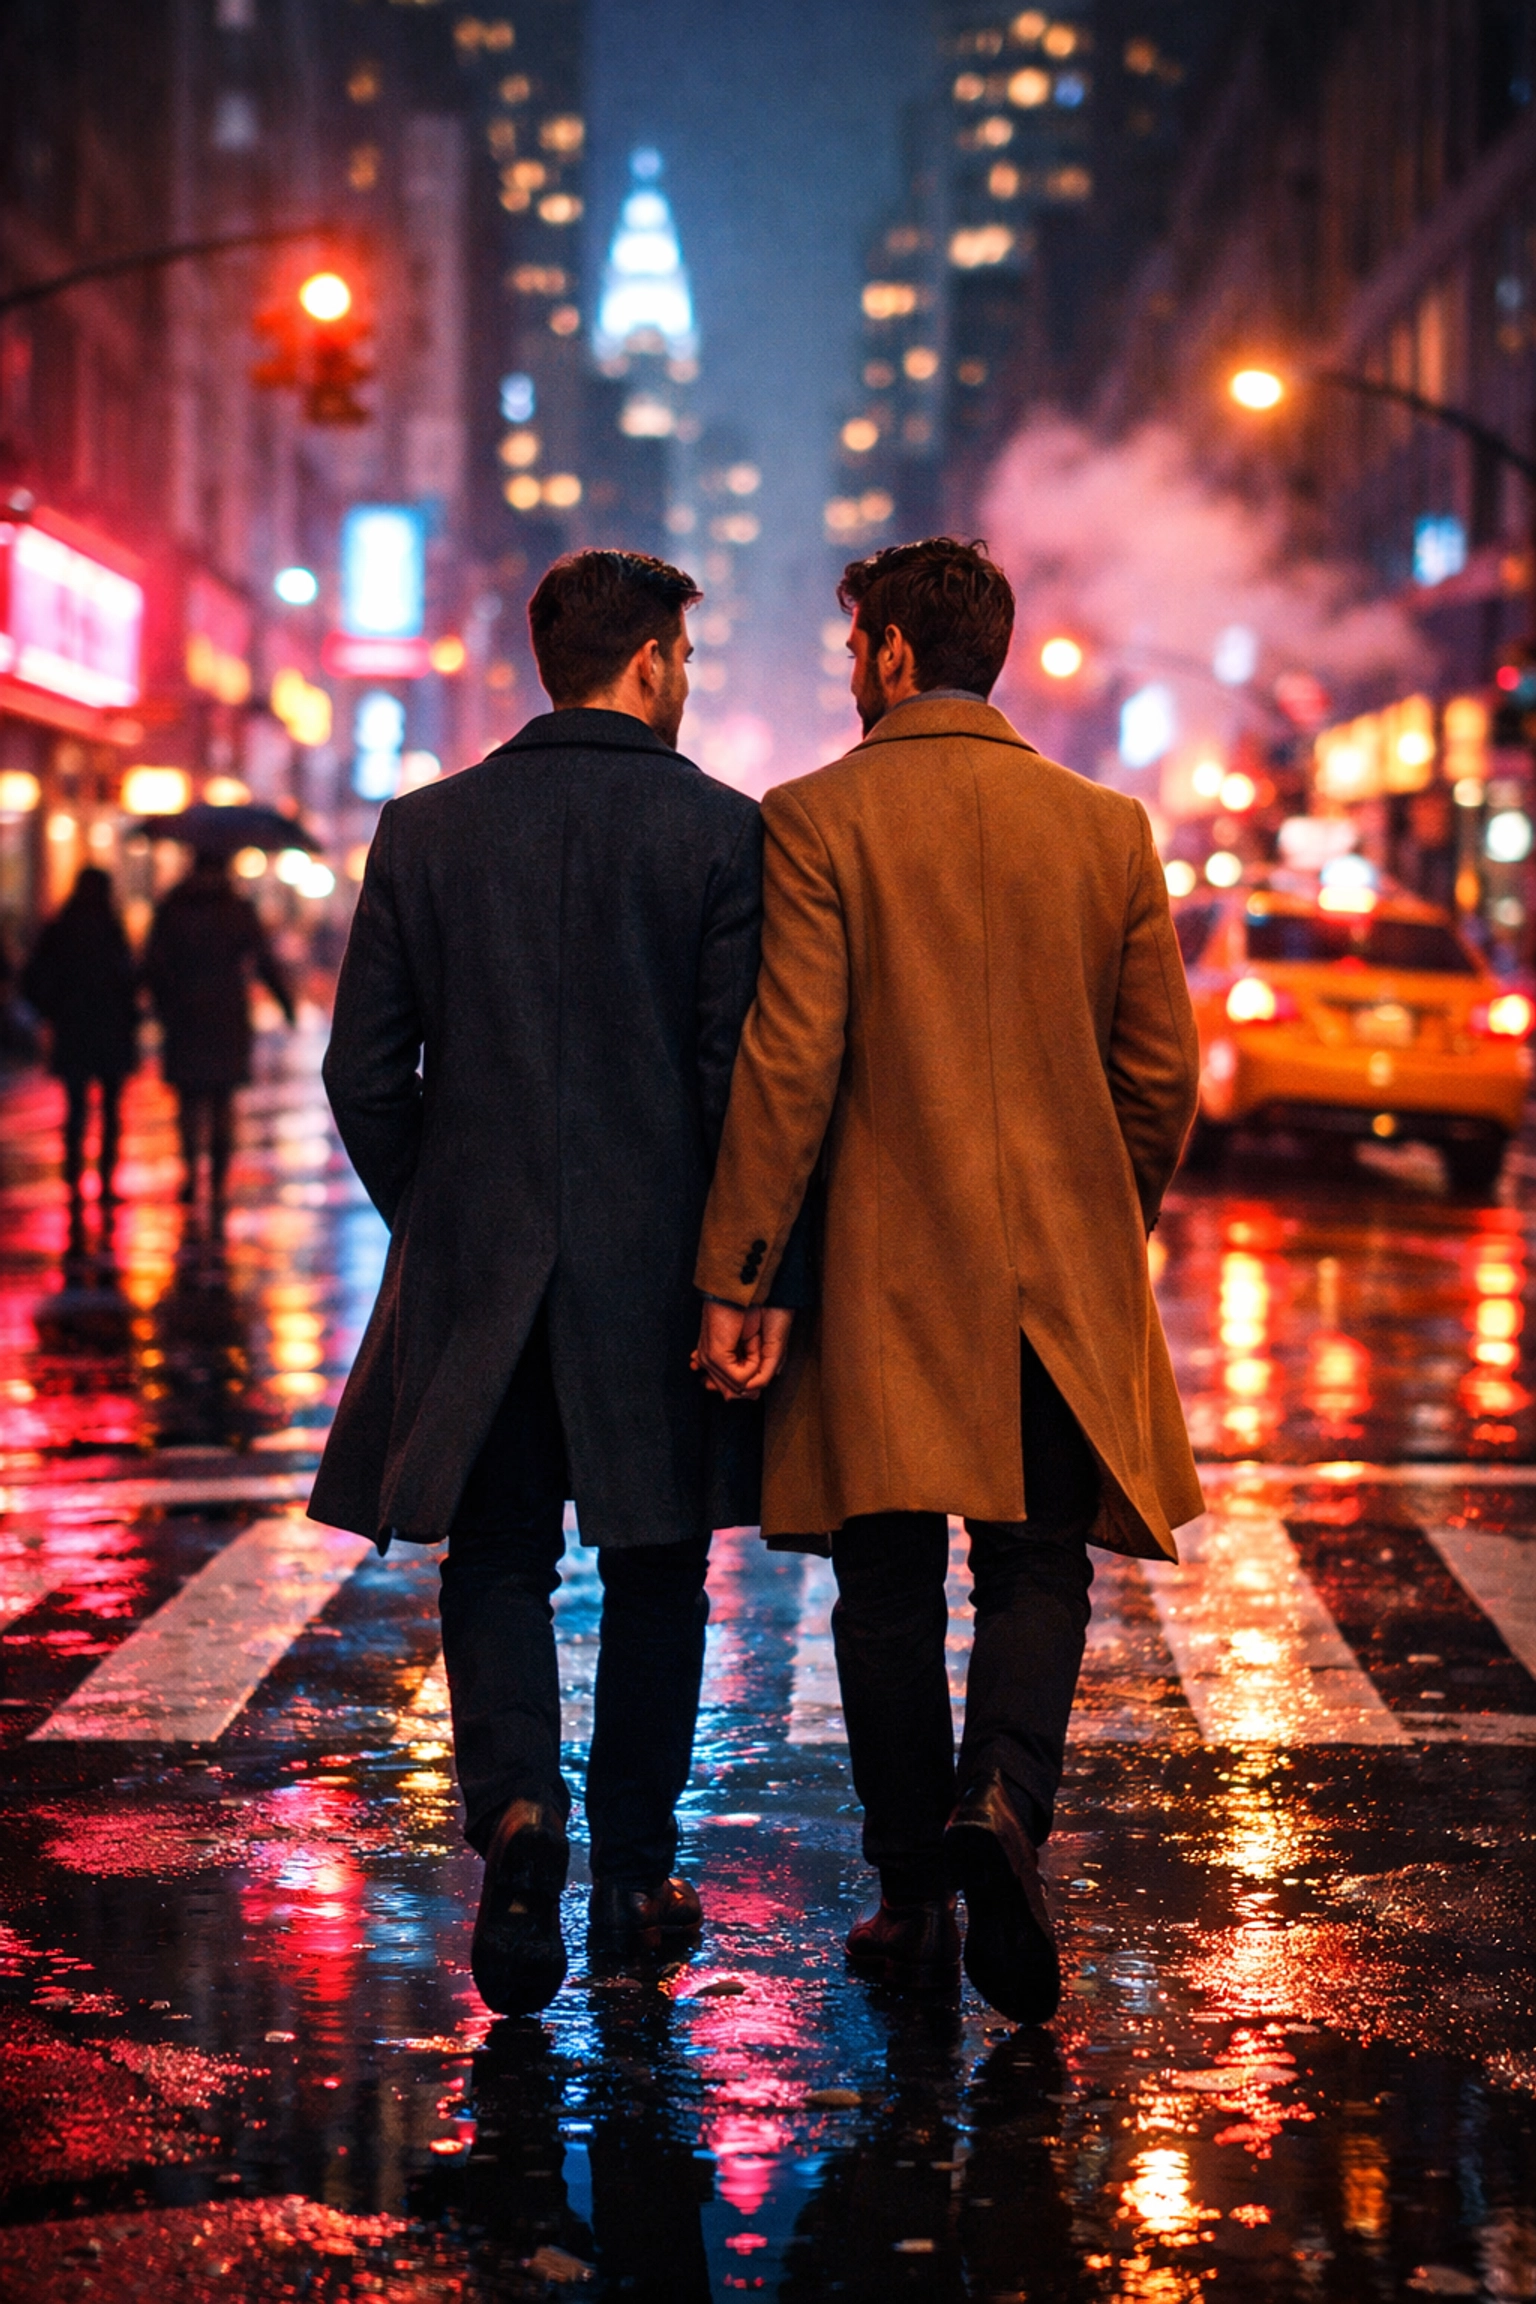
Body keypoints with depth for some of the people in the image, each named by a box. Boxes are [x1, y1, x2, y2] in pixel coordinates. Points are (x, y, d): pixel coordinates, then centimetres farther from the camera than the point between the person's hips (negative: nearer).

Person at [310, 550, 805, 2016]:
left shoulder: (426, 830, 1)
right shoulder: (720, 833, -6)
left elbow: (364, 1071, 2)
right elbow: (747, 1071, -9)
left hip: (475, 1272, 1)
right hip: (661, 1275, -1)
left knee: (494, 1562, 11)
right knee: (652, 1572, 13)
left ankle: (517, 1809, -13)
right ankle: (633, 1881, 20)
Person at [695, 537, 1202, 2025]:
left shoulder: (819, 822, -6)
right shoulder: (1109, 828, 4)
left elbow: (787, 1063, -12)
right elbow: (1162, 1070, 7)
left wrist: (733, 1277, -8)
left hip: (883, 1271, -2)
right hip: (1061, 1274, 2)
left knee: (891, 1582, 8)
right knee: (1037, 1566, 10)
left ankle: (915, 1897, 12)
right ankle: (1003, 1798, -14)